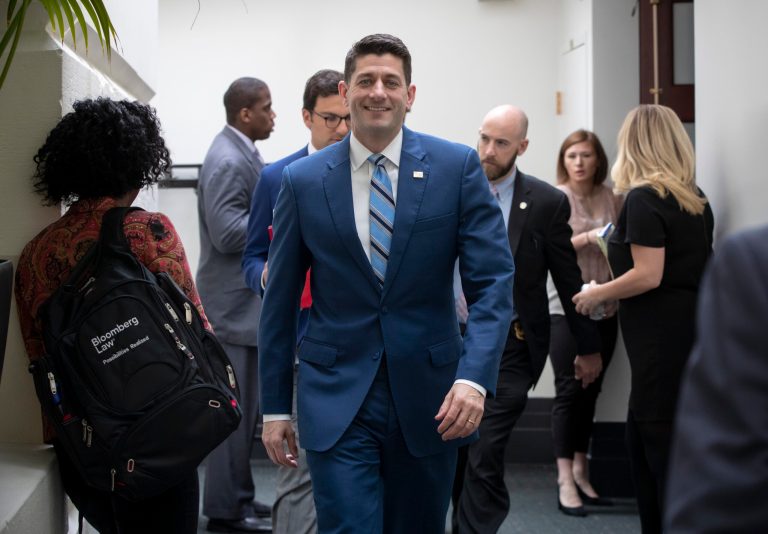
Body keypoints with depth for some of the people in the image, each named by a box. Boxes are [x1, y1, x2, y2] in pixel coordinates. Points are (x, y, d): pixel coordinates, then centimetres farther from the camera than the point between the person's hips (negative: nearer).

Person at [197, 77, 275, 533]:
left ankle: (236, 496, 25)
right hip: (235, 302, -10)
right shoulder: (228, 161, -19)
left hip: (247, 298, 10)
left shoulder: (242, 153, 12)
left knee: (244, 406, 16)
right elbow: (227, 233, -24)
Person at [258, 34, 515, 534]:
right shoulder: (303, 180, 0)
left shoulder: (457, 167, -2)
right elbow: (280, 301, 5)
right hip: (337, 398, -1)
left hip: (429, 396, 1)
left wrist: (474, 376, -20)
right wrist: (275, 406, 6)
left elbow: (493, 280, -6)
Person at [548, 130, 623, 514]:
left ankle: (581, 470, 17)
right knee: (569, 390, -6)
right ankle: (565, 478, -3)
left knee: (591, 390, 8)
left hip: (605, 308, 4)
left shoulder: (612, 199, 9)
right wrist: (587, 238, -20)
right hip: (567, 306, -4)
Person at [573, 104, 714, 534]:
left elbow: (648, 276, -19)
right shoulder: (695, 198, 10)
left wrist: (597, 294, -6)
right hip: (688, 330, 8)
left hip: (661, 337, -8)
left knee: (664, 449, -1)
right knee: (642, 438, 16)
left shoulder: (644, 198, -13)